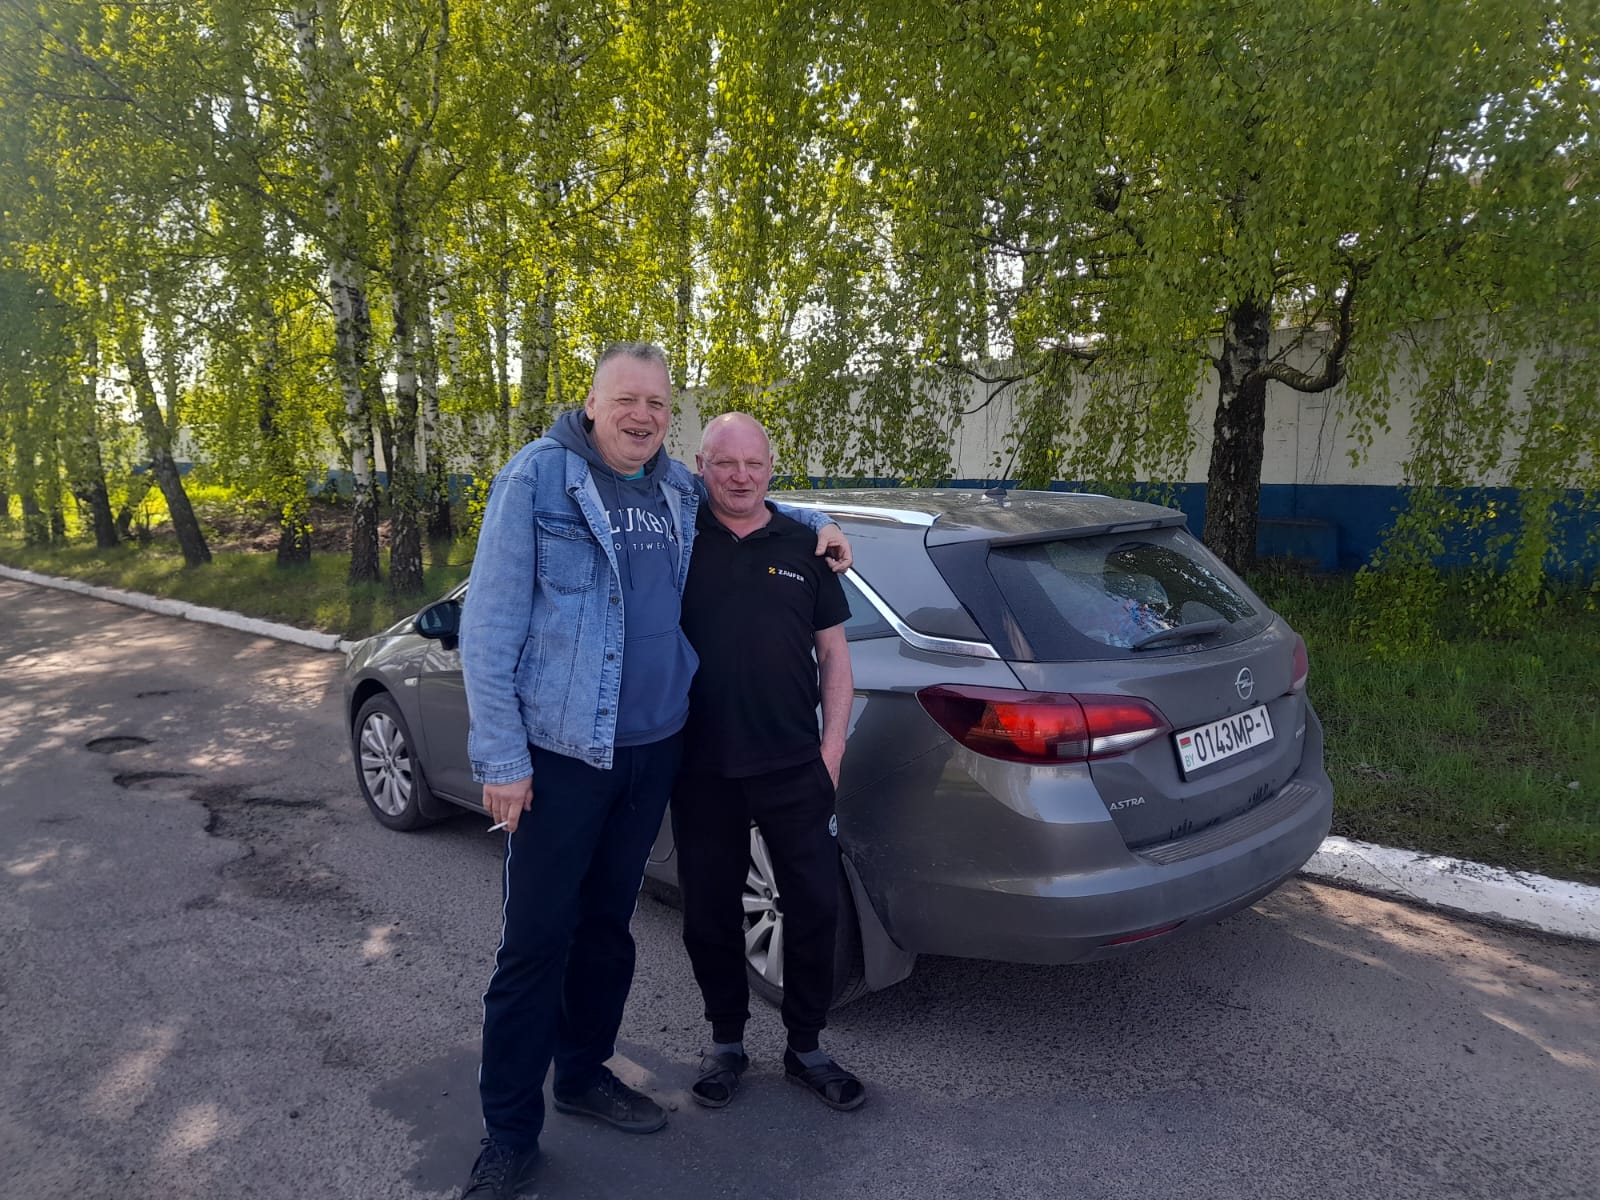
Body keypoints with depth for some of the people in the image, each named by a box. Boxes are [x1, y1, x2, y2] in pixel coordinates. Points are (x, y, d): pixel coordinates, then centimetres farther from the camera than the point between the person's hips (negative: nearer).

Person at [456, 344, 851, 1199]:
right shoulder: (537, 477, -9)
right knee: (535, 942, 1)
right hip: (560, 751, -5)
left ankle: (584, 1073, 37)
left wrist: (811, 523, 14)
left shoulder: (679, 488, 8)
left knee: (608, 923, 17)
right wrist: (500, 757, -13)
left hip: (654, 746, 5)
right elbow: (488, 625, -11)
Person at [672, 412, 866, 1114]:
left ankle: (805, 1049, 27)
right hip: (702, 770, -1)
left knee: (814, 907, 7)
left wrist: (832, 745, 2)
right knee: (710, 912, 12)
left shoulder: (803, 546, 6)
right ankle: (726, 1041, 33)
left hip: (795, 767, 1)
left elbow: (833, 651, 9)